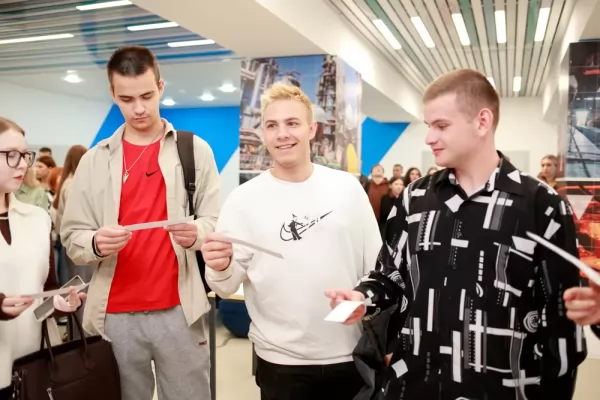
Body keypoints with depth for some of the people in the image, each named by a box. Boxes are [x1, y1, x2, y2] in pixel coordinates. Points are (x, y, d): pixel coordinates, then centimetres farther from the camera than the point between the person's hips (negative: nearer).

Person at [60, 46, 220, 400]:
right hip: (116, 315, 2)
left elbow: (216, 224, 0)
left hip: (179, 310, -1)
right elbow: (71, 238, 4)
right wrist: (96, 243, -18)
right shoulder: (95, 160, 5)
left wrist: (195, 233, -22)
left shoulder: (195, 150, 2)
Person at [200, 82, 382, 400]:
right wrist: (221, 268, -27)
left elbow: (375, 266, 3)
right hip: (281, 361, -1)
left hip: (350, 355, 1)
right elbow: (227, 287, -6)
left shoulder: (348, 187, -3)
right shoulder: (244, 199, -7)